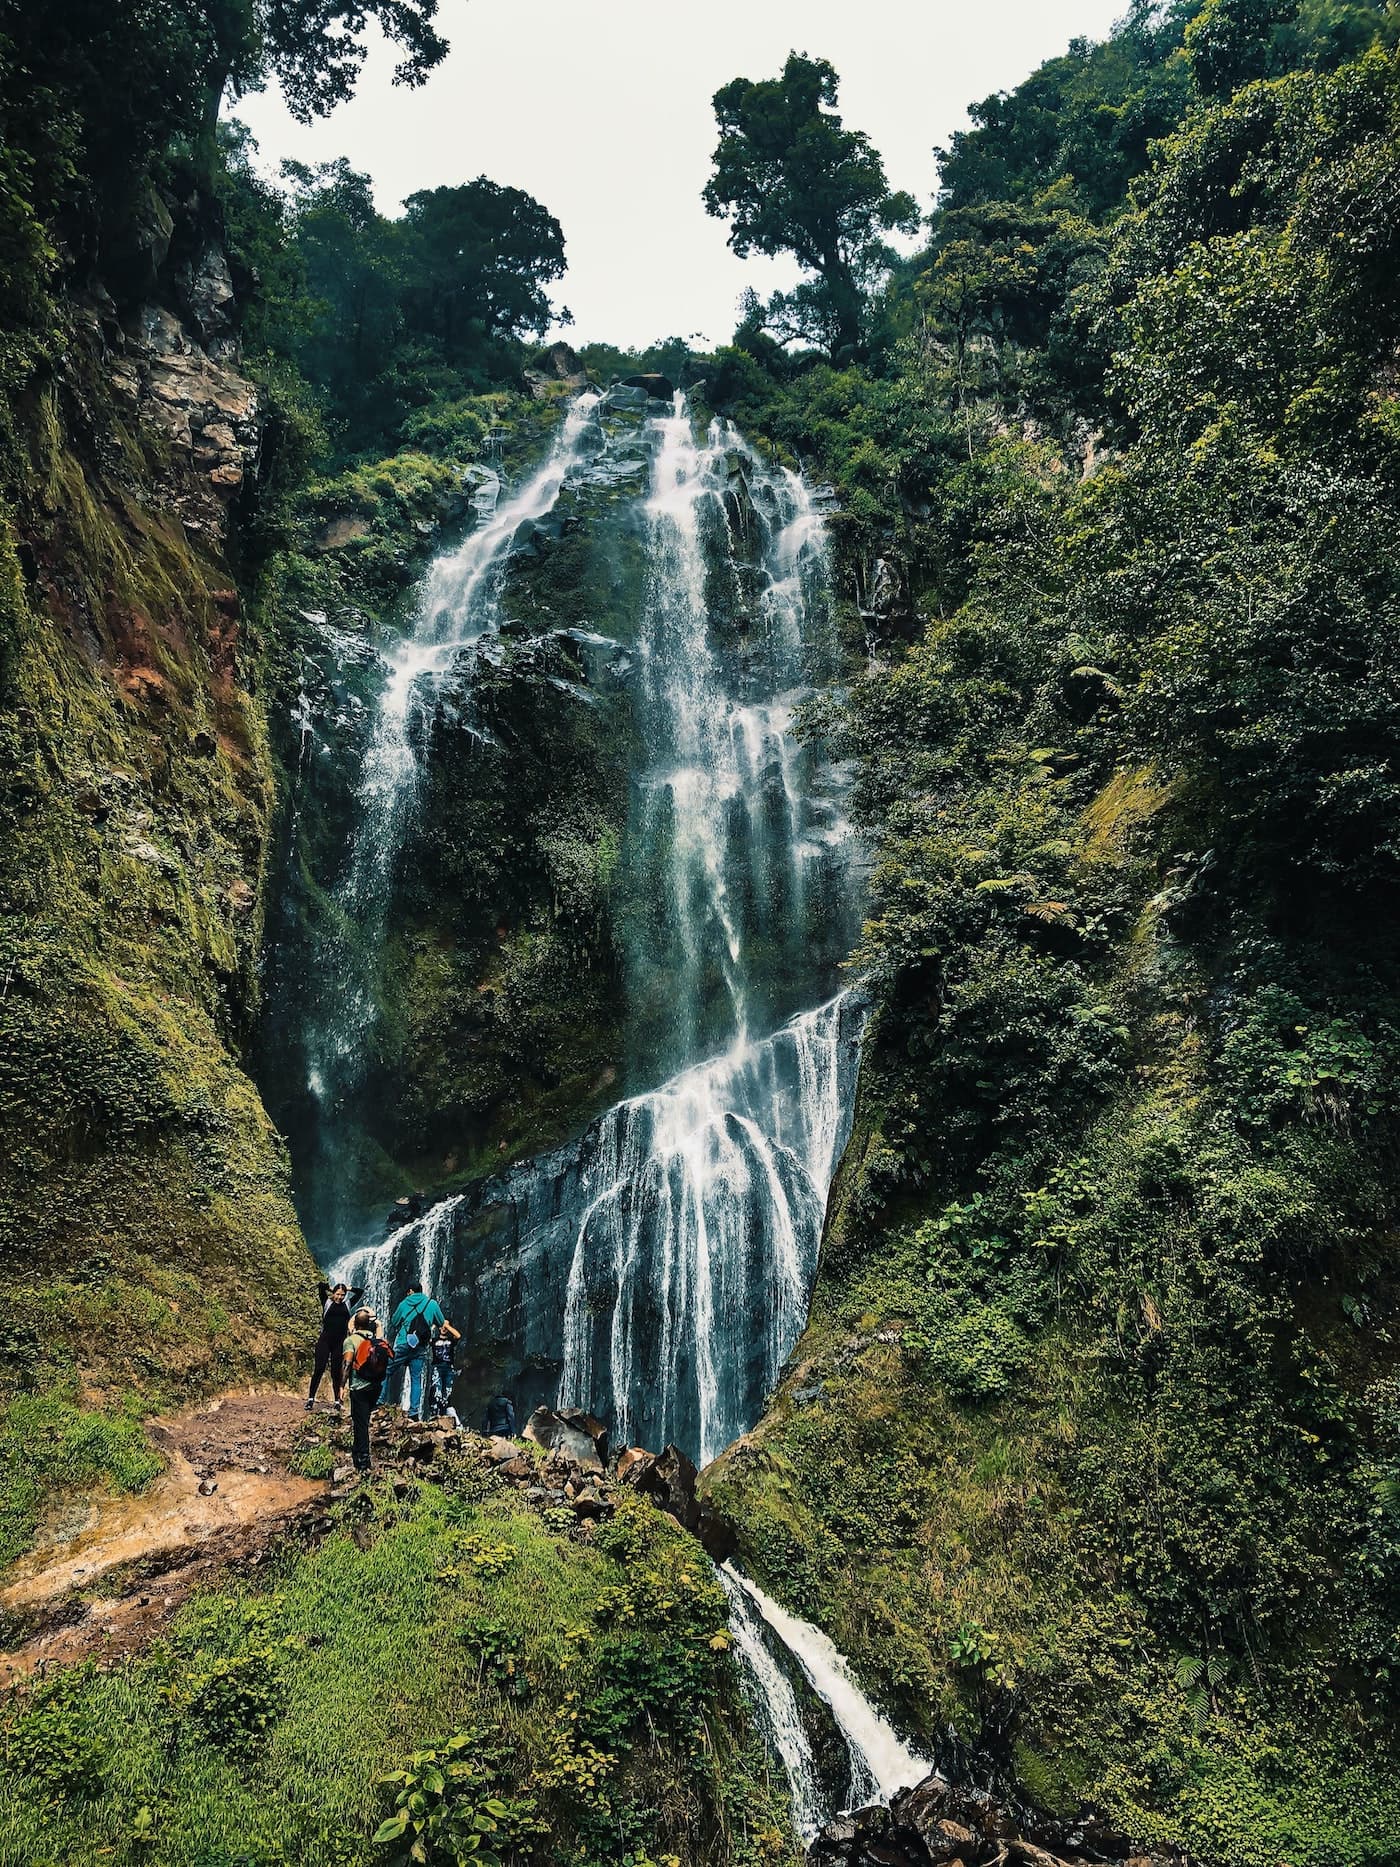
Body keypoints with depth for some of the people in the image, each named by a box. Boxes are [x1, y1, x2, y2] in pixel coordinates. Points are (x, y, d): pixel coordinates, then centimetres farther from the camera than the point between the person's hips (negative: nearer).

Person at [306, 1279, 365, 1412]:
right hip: (325, 1340, -2)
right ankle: (311, 1398, 3)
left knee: (337, 1372, 5)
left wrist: (347, 1288, 18)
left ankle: (337, 1401, 8)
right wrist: (331, 1288, 12)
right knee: (319, 1369, -4)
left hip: (340, 1343, 2)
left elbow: (360, 1291, 17)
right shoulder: (327, 1303, 6)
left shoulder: (347, 1305, 13)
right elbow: (321, 1286, -2)